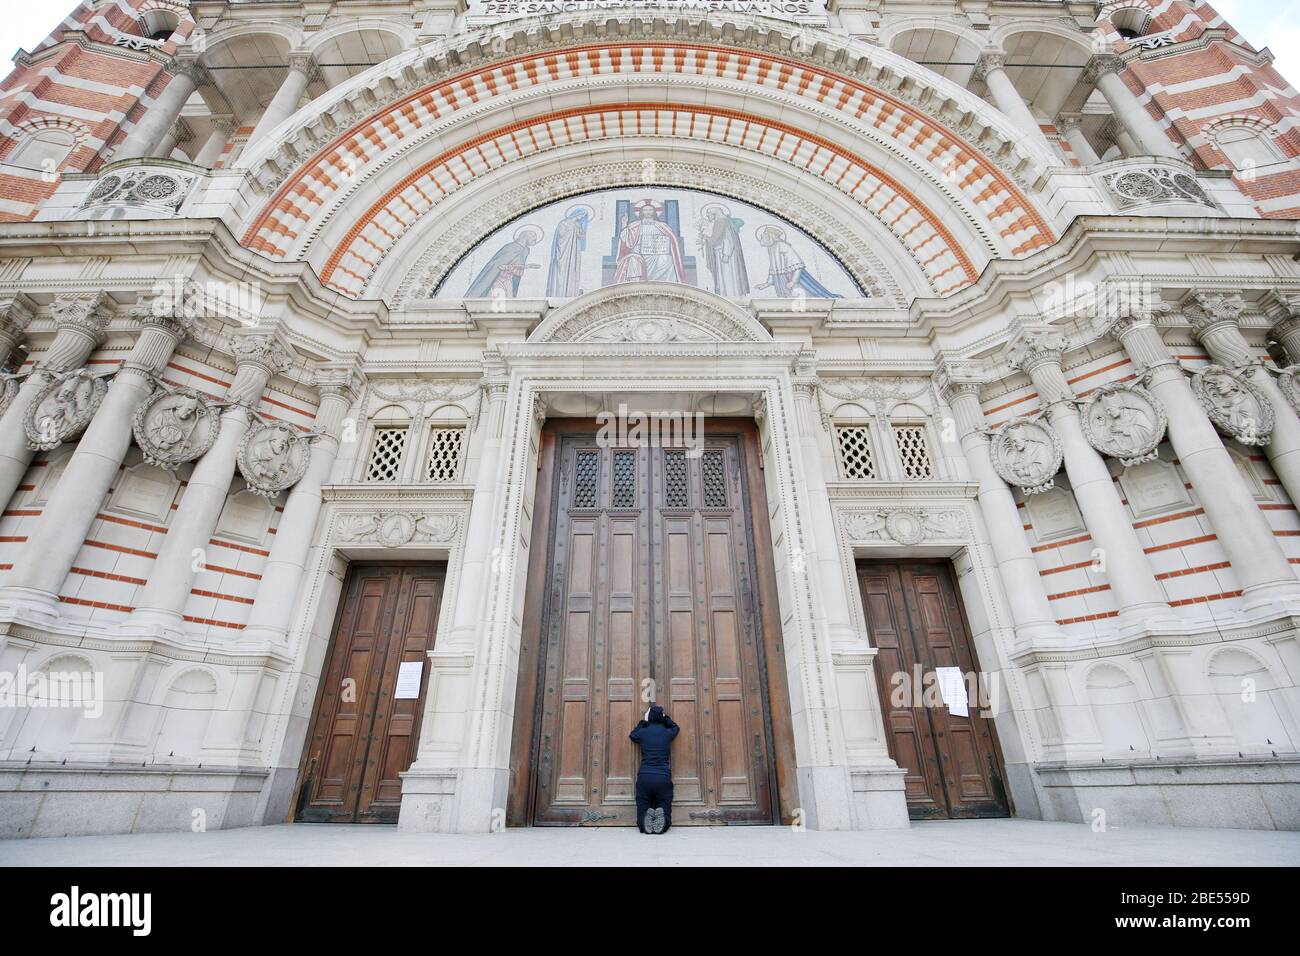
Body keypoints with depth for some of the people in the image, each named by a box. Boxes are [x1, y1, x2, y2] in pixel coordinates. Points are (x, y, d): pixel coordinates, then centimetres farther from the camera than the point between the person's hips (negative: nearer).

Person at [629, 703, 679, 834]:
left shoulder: (643, 733, 7)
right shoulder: (668, 733, 8)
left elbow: (632, 734, 32)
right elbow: (676, 727, 33)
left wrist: (644, 721, 36)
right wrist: (665, 716, 36)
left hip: (644, 777, 0)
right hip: (663, 778, 0)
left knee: (642, 816, 4)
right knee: (665, 814, 4)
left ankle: (646, 821, -27)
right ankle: (661, 819, -27)